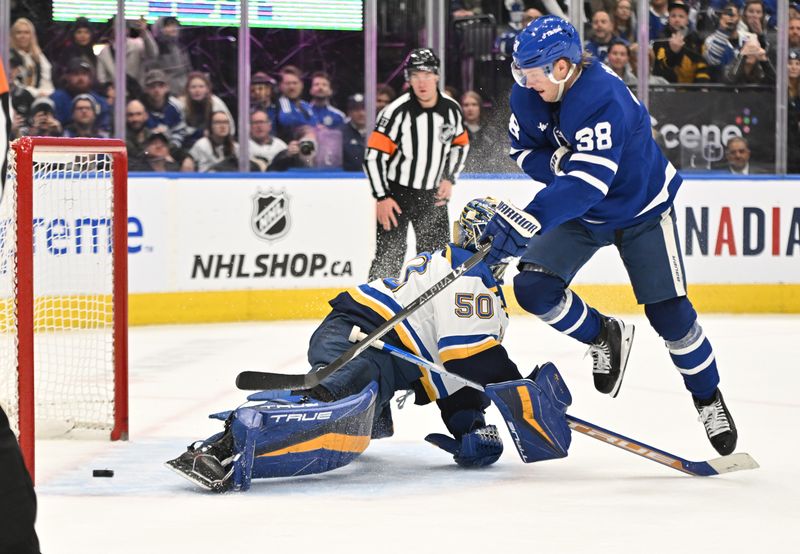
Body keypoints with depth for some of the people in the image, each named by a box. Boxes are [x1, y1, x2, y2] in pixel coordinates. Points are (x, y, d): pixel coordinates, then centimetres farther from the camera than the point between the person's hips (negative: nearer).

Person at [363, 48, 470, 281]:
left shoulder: (451, 109, -4)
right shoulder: (397, 111, -19)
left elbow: (460, 145, 14)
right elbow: (373, 155, -17)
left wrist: (449, 179, 3)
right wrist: (382, 198, -19)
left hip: (432, 195, 5)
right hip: (396, 193, -5)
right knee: (389, 257, -10)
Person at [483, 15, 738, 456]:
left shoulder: (604, 98, -36)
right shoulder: (527, 94, -14)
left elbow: (587, 183, -44)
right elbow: (523, 150, 0)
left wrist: (529, 220, -56)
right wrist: (557, 163, -24)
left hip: (639, 208, -6)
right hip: (577, 211, 6)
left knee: (669, 313, -6)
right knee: (533, 287, -14)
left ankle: (708, 398, 18)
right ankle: (604, 337, 13)